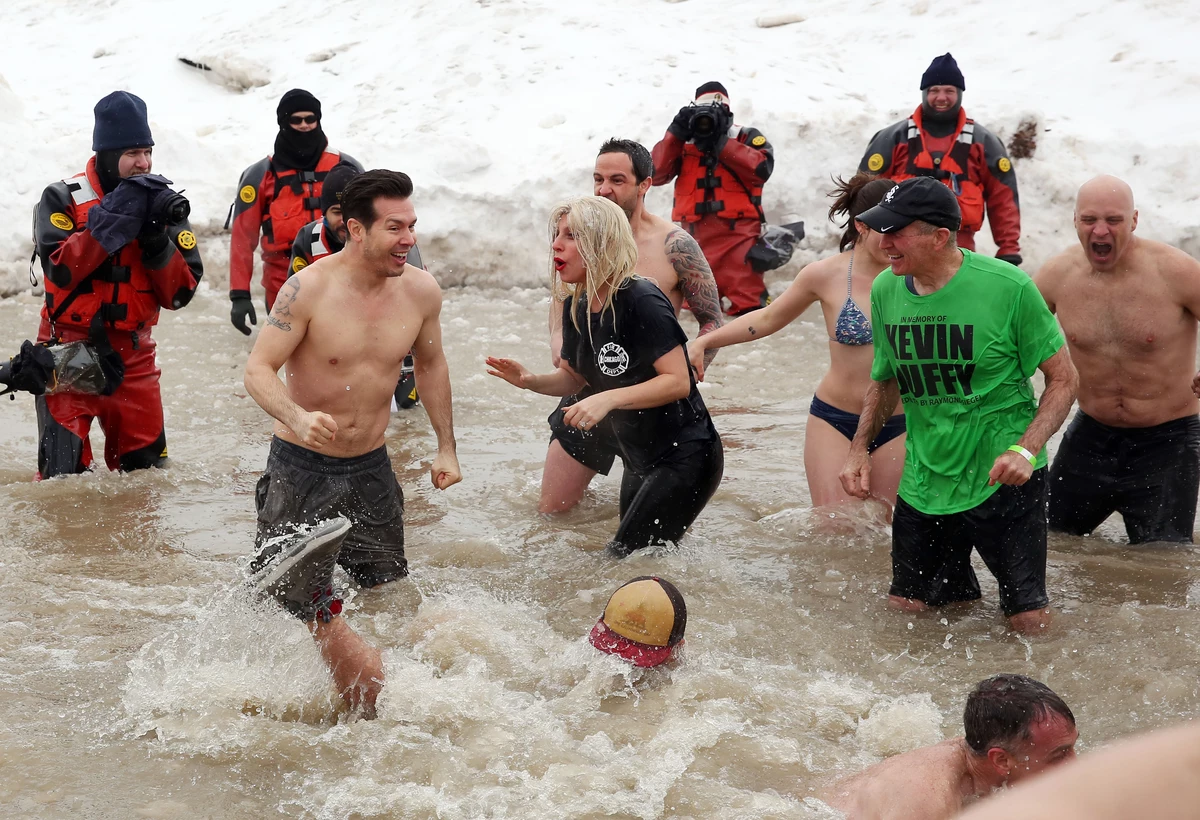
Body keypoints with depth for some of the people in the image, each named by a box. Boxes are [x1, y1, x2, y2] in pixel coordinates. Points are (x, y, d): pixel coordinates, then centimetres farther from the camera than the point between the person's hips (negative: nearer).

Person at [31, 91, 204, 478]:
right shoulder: (62, 198, -5)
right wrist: (114, 218, -24)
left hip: (133, 356, 3)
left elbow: (180, 293, -3)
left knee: (145, 468, 7)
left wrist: (157, 241, -18)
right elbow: (61, 268, -22)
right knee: (64, 474, -7)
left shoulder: (163, 204, 3)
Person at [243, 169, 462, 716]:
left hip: (372, 466, 4)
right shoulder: (309, 289, -19)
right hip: (302, 466, -4)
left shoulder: (421, 291, -5)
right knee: (291, 594, -3)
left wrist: (446, 446, 14)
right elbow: (258, 370, -19)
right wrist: (299, 419, -38)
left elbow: (431, 365, 13)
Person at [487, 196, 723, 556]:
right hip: (640, 459, 9)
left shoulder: (641, 301, -22)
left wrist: (608, 399, -32)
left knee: (624, 560, -11)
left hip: (685, 456, -9)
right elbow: (574, 377, 16)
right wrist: (531, 381, -4)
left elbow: (678, 381, -24)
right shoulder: (576, 308, 3)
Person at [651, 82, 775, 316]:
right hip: (694, 238, 3)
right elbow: (655, 174, 3)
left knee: (748, 308, -13)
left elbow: (761, 169, -11)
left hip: (737, 236, -3)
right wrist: (675, 134, -4)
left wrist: (721, 144, -10)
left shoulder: (747, 138, 9)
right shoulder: (682, 143, 16)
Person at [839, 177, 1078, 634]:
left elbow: (1063, 379, -8)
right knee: (904, 611, 9)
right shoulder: (886, 292, -1)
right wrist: (859, 448, 4)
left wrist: (1025, 450, -21)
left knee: (1028, 623, -1)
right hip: (923, 488, 5)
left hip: (1003, 482, -4)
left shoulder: (1008, 288, -16)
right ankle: (963, 596, 37)